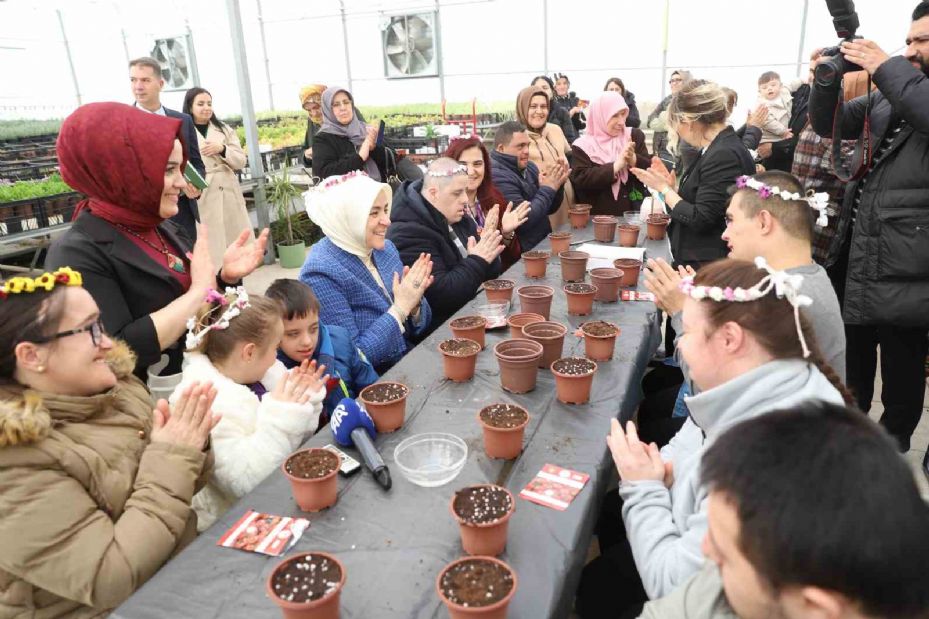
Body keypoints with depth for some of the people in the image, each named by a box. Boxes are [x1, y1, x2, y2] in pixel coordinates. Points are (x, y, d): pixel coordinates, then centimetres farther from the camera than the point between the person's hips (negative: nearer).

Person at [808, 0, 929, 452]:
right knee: (852, 358, 20)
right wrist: (827, 80, -3)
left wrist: (886, 67, -22)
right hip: (856, 256, 7)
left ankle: (892, 445, 29)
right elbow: (831, 125, 15)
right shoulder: (889, 93, 12)